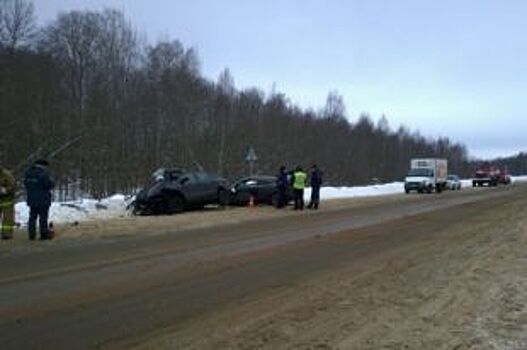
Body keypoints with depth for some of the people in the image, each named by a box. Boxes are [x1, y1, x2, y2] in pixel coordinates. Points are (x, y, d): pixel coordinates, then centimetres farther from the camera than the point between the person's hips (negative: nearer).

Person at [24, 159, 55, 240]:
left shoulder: (28, 172, 7)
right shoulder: (43, 173, -16)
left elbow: (26, 183, 13)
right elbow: (49, 185, -18)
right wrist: (52, 184, 3)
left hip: (32, 199, 7)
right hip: (43, 199, -6)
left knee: (33, 216, 11)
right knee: (43, 217, 0)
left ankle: (32, 234, 12)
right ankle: (44, 234, 3)